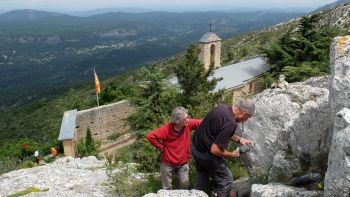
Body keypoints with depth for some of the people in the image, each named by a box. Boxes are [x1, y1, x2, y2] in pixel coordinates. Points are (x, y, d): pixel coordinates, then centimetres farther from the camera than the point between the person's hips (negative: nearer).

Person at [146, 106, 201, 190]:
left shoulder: (188, 124, -15)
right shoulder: (166, 129, -24)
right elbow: (150, 136, -24)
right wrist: (162, 148, -16)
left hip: (183, 163, 2)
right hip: (168, 163, -2)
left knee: (185, 185, 6)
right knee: (167, 188, 13)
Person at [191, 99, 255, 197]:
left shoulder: (223, 107, -3)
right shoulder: (230, 123, -29)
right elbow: (215, 150, -27)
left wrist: (239, 139, 12)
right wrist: (232, 155, -10)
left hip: (196, 147, 9)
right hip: (206, 153, -9)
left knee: (202, 177, 28)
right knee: (226, 180, 13)